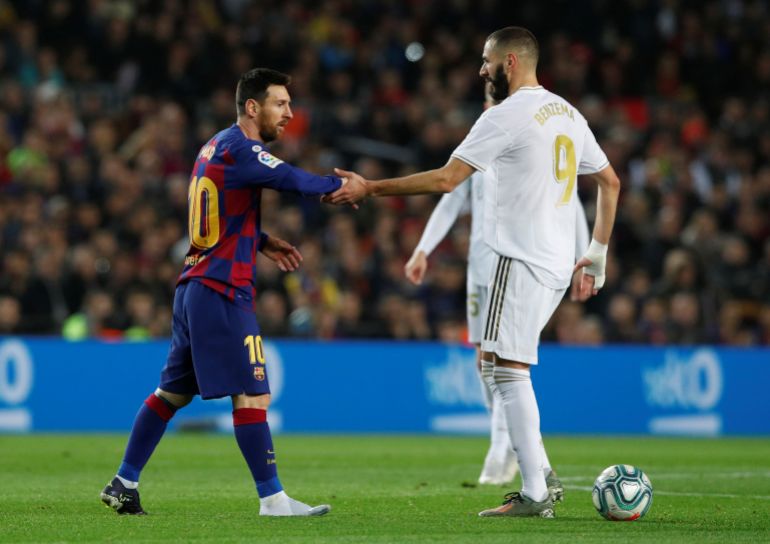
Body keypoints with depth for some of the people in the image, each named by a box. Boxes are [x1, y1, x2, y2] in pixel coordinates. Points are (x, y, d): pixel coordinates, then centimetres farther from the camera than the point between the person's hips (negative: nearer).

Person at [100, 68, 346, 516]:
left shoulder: (217, 146, 16)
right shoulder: (240, 150, -13)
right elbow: (297, 183, -23)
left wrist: (261, 242, 14)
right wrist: (342, 185, -8)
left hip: (195, 285, 10)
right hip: (223, 291, -10)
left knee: (172, 391, 15)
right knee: (253, 394, -9)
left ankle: (124, 483, 18)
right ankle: (272, 498, -10)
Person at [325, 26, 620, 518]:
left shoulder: (508, 115, -11)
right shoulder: (568, 114, 15)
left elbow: (446, 179, -15)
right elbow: (610, 182, 20)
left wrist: (369, 188, -8)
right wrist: (597, 255, 25)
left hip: (522, 261, -9)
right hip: (558, 265, 9)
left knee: (510, 371, -8)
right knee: (494, 363, 17)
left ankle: (535, 495, -12)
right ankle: (537, 475, 11)